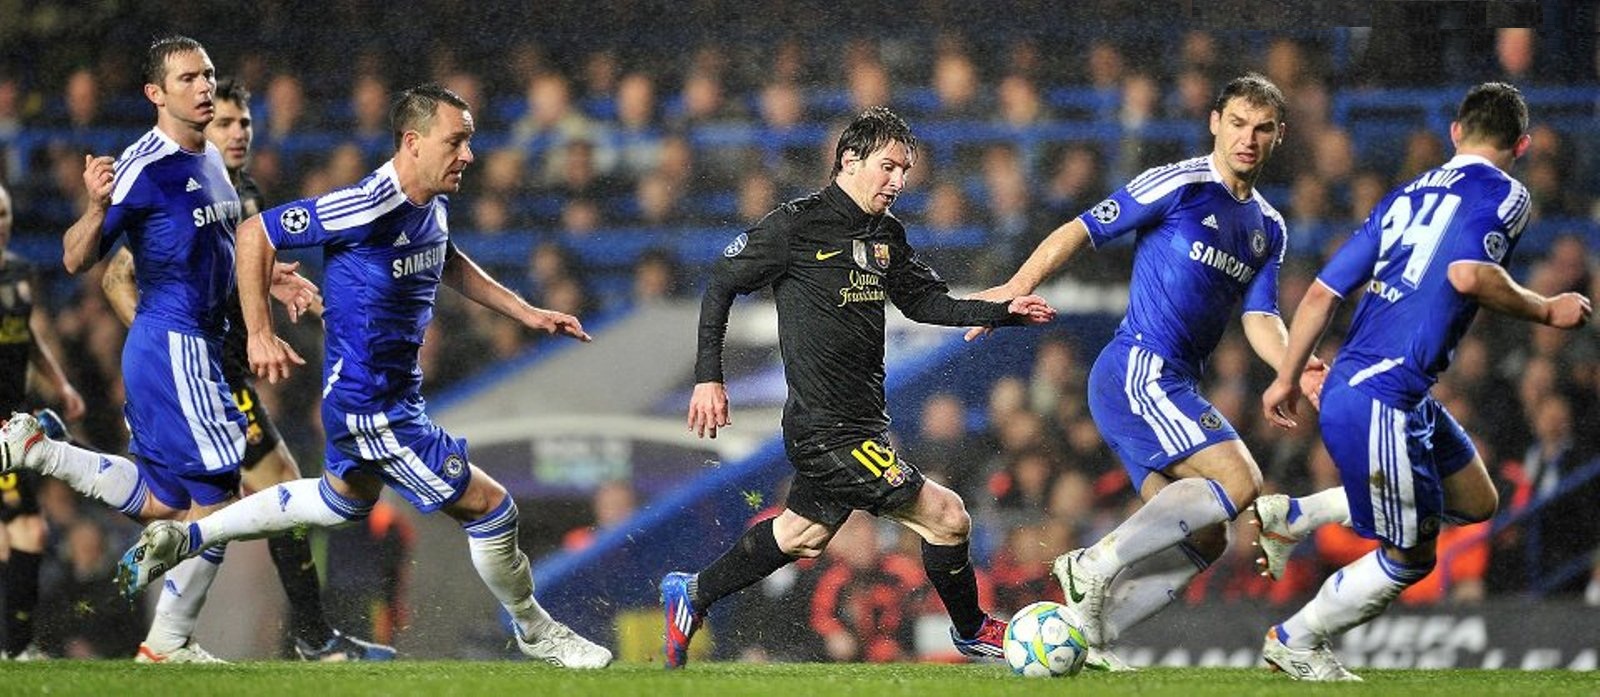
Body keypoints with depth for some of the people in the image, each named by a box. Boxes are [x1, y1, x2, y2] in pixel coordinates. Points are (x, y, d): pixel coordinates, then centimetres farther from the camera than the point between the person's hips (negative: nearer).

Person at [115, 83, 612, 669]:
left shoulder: (432, 203, 0)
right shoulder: (367, 208, -28)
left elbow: (447, 262, 23)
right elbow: (255, 234, -21)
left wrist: (526, 313, 17)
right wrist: (260, 335, -22)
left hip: (396, 390, 10)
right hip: (372, 407, -10)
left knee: (346, 498, 32)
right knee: (489, 508, -2)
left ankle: (184, 538, 38)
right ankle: (534, 630, 22)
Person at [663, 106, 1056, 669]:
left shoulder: (887, 234, 9)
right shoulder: (795, 226, -13)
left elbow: (925, 301, 18)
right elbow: (722, 284, -5)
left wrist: (1003, 311, 4)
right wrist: (708, 377, -10)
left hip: (861, 422, 9)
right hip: (826, 430, -9)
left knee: (802, 536, 24)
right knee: (946, 517, -9)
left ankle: (691, 593, 39)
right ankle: (972, 632, 13)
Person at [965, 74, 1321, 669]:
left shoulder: (1268, 228, 17)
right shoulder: (1179, 185, -6)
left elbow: (1259, 319, 12)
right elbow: (1081, 231, -6)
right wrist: (1015, 289, -16)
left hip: (1172, 388, 9)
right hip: (1139, 369, -9)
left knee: (1204, 541, 2)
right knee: (1239, 482, -22)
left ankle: (1086, 634, 1)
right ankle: (1096, 563, -18)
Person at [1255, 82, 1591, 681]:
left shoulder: (1406, 196, 17)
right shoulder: (1504, 194, -5)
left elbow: (1322, 293, 17)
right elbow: (1466, 273, -25)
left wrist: (1287, 379, 26)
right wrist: (1546, 311, -11)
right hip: (1380, 401, -9)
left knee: (1476, 502, 20)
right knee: (1410, 557, 4)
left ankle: (1302, 515, 22)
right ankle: (1295, 642, 20)